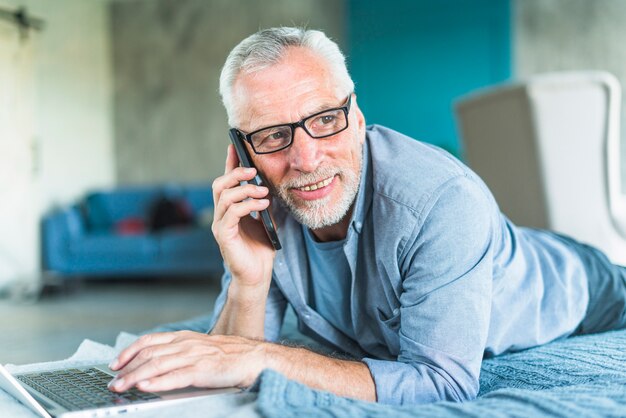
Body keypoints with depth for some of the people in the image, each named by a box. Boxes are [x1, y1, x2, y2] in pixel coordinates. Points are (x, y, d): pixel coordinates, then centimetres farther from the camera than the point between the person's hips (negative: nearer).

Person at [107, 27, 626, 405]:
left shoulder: (440, 201, -41)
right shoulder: (260, 210, -24)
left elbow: (446, 385, -47)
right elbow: (232, 395, -23)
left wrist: (261, 358, -52)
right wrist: (250, 282, -41)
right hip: (392, 346, 4)